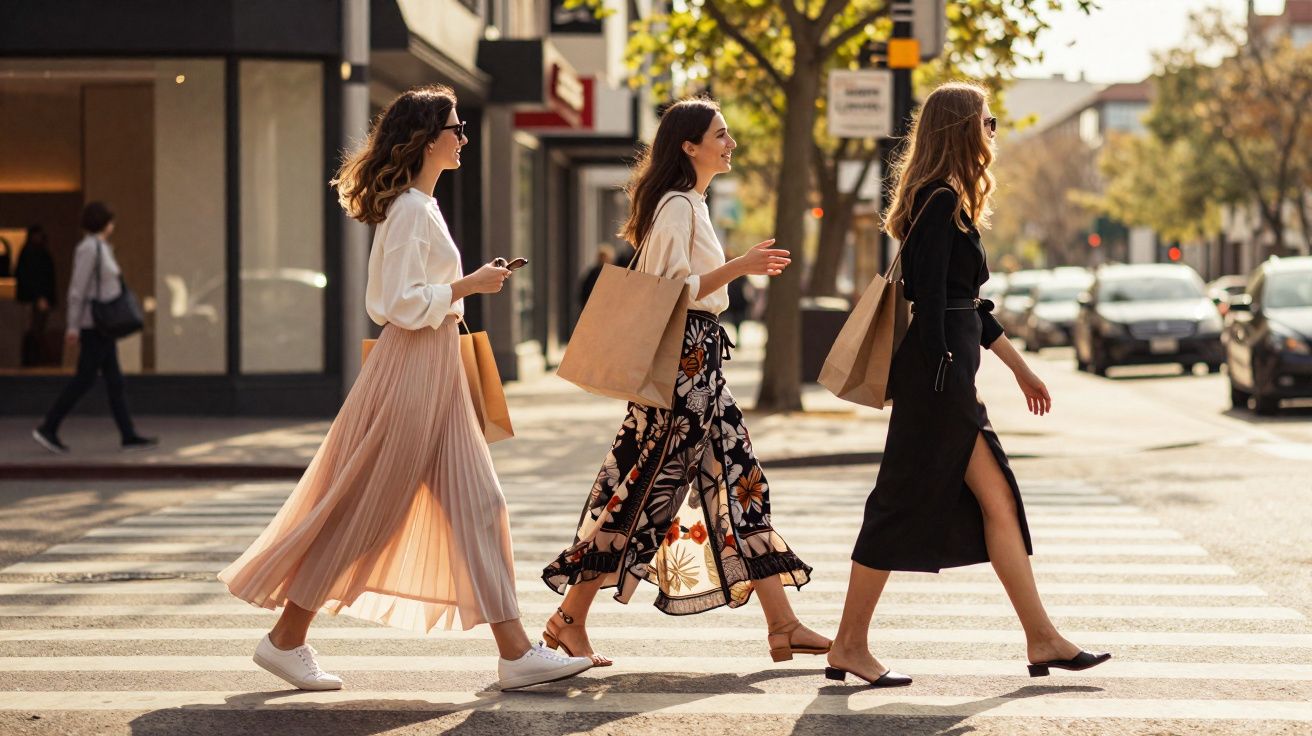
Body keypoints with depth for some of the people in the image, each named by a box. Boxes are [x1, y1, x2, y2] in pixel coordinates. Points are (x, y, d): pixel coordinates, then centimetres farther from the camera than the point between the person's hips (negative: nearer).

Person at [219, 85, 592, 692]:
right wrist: (468, 285, -14)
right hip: (410, 372, -10)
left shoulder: (421, 206, 16)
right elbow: (403, 304, -21)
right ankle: (286, 639, 9)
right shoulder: (410, 209, -15)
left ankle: (515, 653, 3)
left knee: (476, 505, 4)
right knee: (362, 511, -3)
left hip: (436, 374, 10)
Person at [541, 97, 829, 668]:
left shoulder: (690, 203, 17)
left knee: (740, 482, 6)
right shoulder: (676, 206, -13)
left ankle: (783, 626, 7)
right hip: (681, 364, -10)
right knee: (643, 491, -5)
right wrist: (739, 267, -20)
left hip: (700, 365, 10)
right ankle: (569, 619, 4)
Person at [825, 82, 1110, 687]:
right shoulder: (941, 201, -12)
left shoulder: (947, 202, 19)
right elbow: (931, 298, -19)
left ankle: (1041, 639, 10)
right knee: (904, 503, -5)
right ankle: (850, 645, 1)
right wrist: (940, 380, -22)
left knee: (997, 500, 8)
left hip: (948, 375, 10)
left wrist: (1019, 367, 27)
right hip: (938, 373, -10)